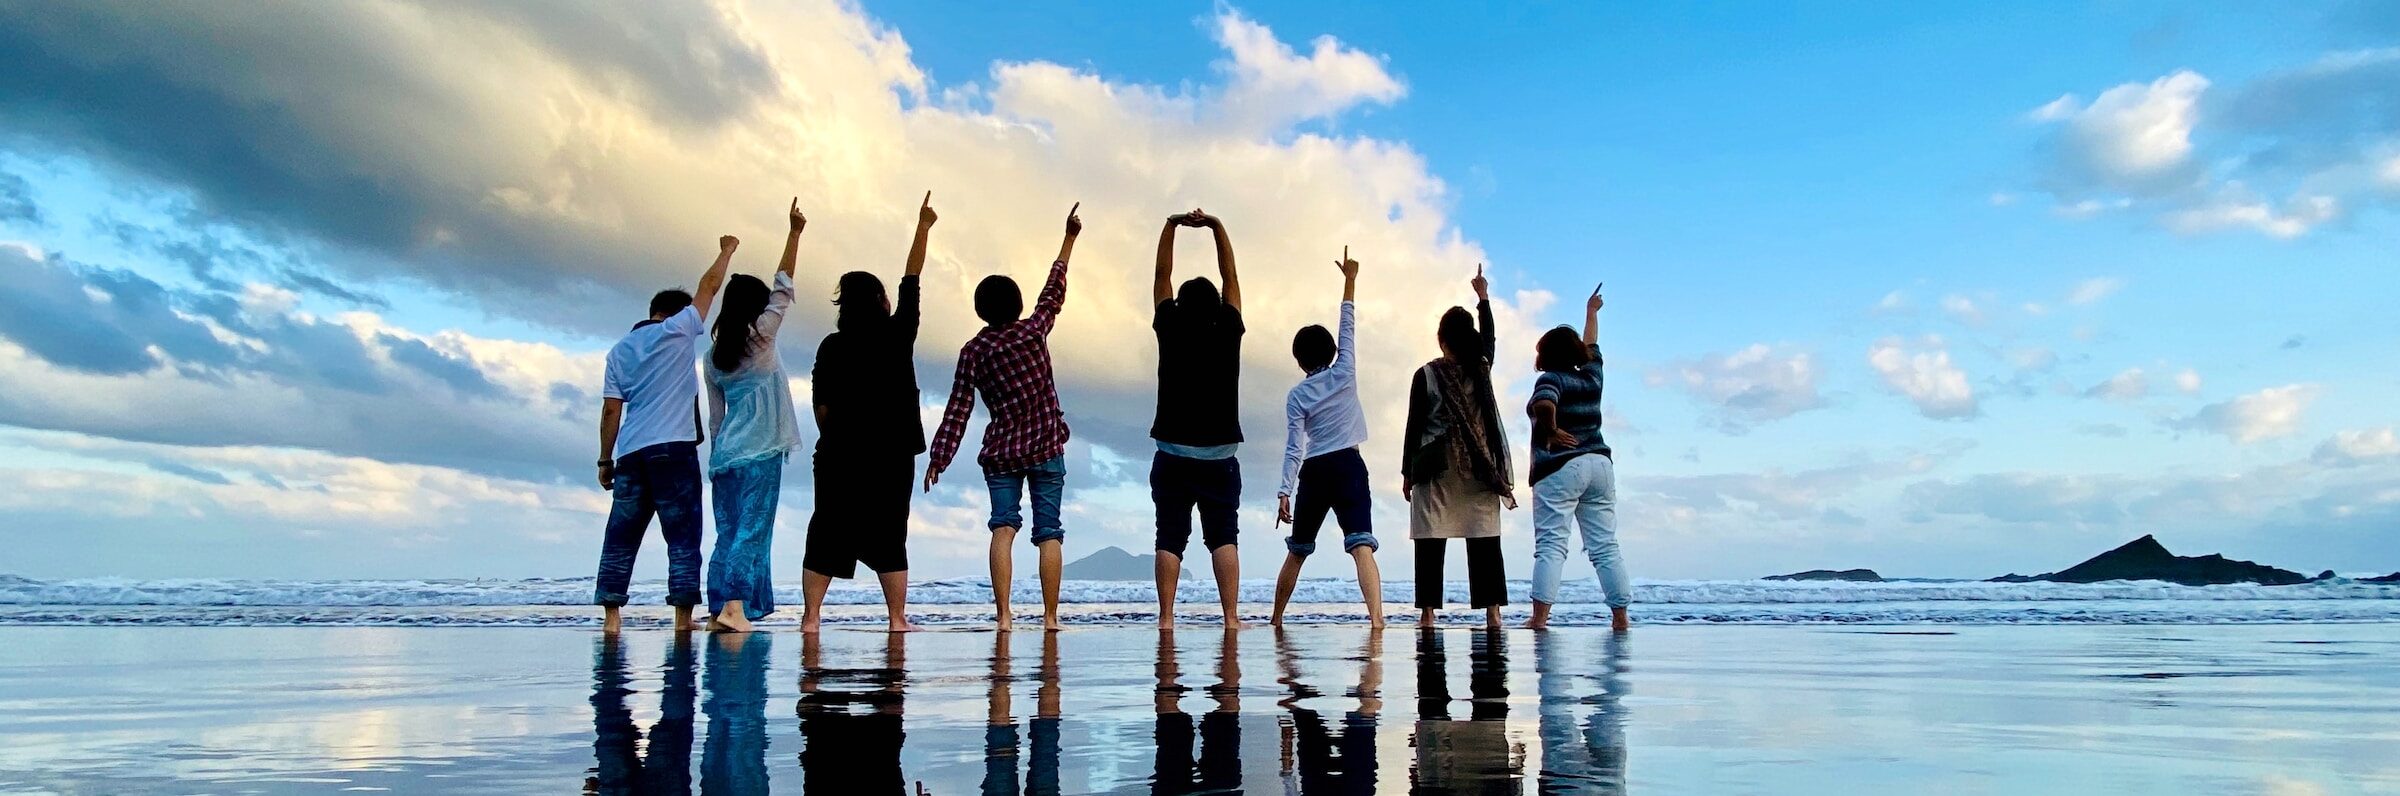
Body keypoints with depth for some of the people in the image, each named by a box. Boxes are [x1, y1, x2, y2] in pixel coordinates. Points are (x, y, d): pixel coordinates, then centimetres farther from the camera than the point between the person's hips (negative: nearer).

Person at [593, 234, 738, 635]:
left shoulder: (619, 350, 16)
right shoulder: (679, 330, 4)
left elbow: (611, 410, 10)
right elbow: (709, 286, 14)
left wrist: (606, 459, 13)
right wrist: (726, 251, 29)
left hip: (631, 452, 5)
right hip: (674, 448, -5)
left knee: (621, 537, 6)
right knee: (683, 537, -3)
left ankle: (611, 615, 2)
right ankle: (683, 617, -7)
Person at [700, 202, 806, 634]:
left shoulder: (713, 354, 11)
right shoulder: (761, 336, -4)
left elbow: (715, 415, 13)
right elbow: (784, 289, -1)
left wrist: (718, 457, 17)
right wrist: (794, 233, 2)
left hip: (725, 452, 6)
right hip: (761, 451, -6)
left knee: (728, 532, 8)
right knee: (753, 529, -7)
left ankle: (718, 608, 5)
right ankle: (734, 605, -16)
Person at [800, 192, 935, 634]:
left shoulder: (832, 347, 1)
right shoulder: (897, 335, -2)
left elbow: (821, 406, 2)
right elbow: (911, 279, 8)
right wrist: (923, 228, 17)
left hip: (840, 454, 1)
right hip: (892, 454, -1)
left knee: (826, 536, 5)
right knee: (889, 539, 4)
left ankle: (811, 617, 2)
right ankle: (897, 618, 4)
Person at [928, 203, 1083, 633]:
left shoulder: (972, 351, -1)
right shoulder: (1032, 332, -3)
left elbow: (957, 411, -2)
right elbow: (1054, 291, 11)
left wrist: (938, 459, 3)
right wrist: (1069, 239, 20)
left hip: (1000, 453, 1)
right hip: (1047, 449, -1)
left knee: (1003, 525, -2)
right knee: (1048, 532, 2)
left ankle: (1003, 614, -14)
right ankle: (1050, 617, 2)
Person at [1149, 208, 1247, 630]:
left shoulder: (1171, 333, -1)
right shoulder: (1228, 334, -1)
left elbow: (1162, 276, 6)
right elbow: (1230, 277, 6)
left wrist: (1171, 226, 5)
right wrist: (1217, 227, 4)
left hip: (1172, 456, 0)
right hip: (1220, 456, 0)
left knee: (1170, 538, 1)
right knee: (1223, 538, 1)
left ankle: (1166, 617, -5)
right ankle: (1231, 616, -8)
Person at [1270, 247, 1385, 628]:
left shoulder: (1296, 396, 2)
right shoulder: (1344, 373, 1)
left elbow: (1294, 448, -6)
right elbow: (1348, 326, 10)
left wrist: (1285, 491, -8)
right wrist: (1350, 279, 13)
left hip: (1313, 472, 1)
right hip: (1348, 467, -1)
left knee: (1297, 551, 16)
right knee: (1361, 545, -14)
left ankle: (1276, 619, 25)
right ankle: (1376, 617, -31)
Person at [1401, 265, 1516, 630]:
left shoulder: (1427, 375, -3)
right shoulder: (1482, 368, 5)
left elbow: (1414, 426, -2)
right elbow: (1488, 336, 27)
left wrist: (1407, 471, 6)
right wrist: (1483, 297, 40)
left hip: (1436, 466, -2)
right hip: (1480, 468, 3)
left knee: (1431, 541, -1)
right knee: (1484, 540, 4)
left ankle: (1428, 612, -5)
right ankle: (1492, 611, -1)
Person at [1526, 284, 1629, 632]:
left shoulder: (1551, 379, -3)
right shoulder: (1591, 376, 13)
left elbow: (1544, 406, -26)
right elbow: (1591, 344, 33)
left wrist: (1551, 431, -9)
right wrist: (1591, 311, 48)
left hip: (1560, 467, -6)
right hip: (1600, 463, 6)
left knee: (1550, 545, -9)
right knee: (1605, 547, 7)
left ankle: (1539, 617, -16)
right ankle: (1620, 617, 5)